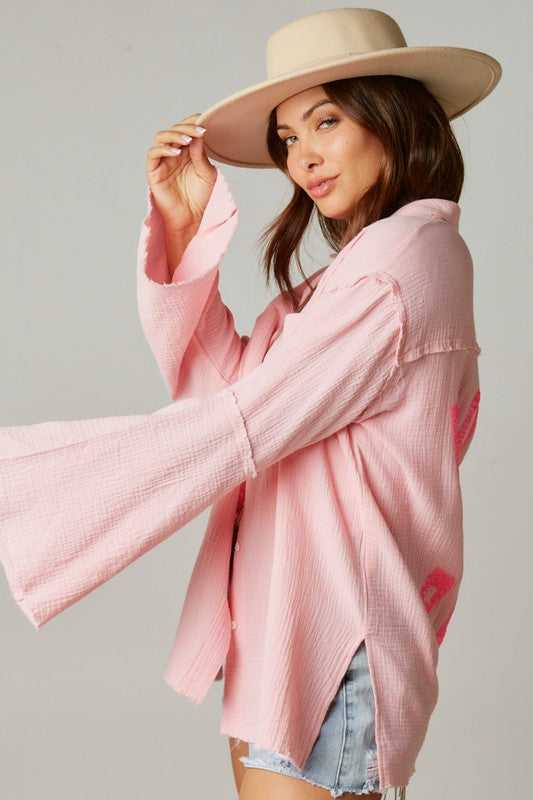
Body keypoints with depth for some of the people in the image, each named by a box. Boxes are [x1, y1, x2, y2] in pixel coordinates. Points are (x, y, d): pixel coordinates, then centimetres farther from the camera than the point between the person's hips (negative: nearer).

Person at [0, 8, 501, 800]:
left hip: (331, 632, -9)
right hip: (286, 615, 9)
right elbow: (223, 381, 6)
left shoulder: (403, 258, -16)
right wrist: (186, 230, -4)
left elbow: (236, 426, -21)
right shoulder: (370, 259, 15)